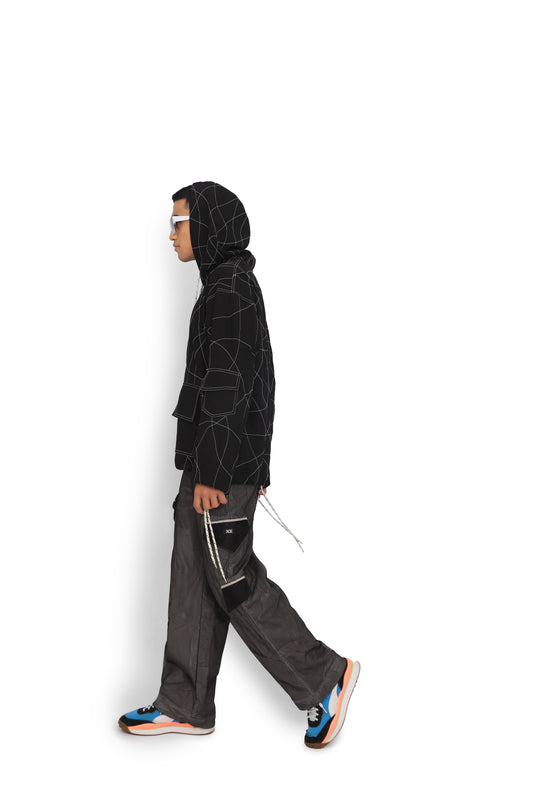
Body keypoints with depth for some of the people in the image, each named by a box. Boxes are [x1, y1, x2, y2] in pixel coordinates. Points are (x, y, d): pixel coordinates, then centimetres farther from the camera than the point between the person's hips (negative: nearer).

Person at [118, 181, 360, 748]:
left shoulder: (226, 293, -16)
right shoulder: (236, 286, 16)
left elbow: (225, 387, -21)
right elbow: (254, 386, 19)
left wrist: (208, 473, -20)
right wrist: (254, 467, 22)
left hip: (221, 467, -10)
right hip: (238, 460, 10)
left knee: (231, 580, -4)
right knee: (193, 580, 12)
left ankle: (324, 678, 3)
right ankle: (184, 706, 18)